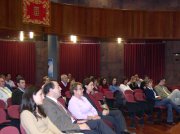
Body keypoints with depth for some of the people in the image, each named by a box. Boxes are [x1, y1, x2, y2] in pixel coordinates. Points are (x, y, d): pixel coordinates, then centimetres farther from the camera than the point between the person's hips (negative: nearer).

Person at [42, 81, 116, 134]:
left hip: (72, 123, 10)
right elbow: (59, 125, -24)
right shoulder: (47, 104, -20)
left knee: (98, 122, 2)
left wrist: (76, 121, 3)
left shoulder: (55, 101, 11)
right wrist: (79, 126, -21)